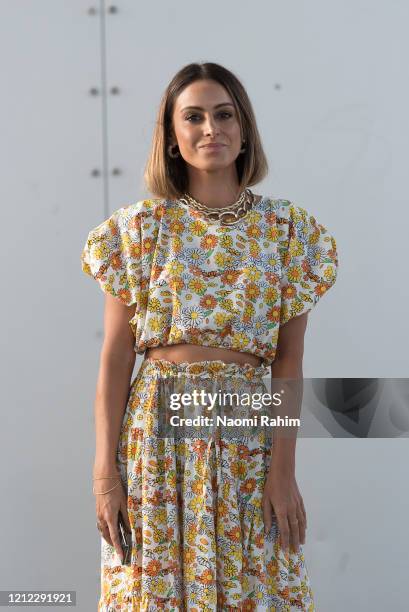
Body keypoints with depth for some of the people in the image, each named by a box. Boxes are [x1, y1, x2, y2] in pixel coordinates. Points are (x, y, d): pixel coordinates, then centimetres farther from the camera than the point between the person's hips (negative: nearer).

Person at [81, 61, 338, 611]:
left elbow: (289, 359, 0)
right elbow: (115, 356, -1)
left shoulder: (286, 228, 2)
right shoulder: (139, 227, 0)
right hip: (157, 434, 0)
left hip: (250, 440, 1)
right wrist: (105, 470, -6)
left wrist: (284, 468, -7)